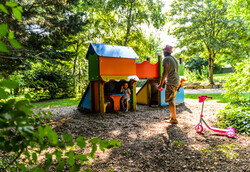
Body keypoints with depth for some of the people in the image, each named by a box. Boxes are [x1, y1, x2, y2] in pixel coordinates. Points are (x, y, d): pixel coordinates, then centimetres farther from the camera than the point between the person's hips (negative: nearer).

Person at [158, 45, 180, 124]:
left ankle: (174, 119, -1)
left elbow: (165, 72, -15)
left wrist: (161, 84, -13)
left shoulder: (166, 59, -8)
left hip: (171, 82, -9)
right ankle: (172, 116, 26)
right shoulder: (175, 59, 19)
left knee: (170, 101, -4)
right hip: (177, 82, 9)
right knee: (172, 100, 17)